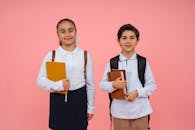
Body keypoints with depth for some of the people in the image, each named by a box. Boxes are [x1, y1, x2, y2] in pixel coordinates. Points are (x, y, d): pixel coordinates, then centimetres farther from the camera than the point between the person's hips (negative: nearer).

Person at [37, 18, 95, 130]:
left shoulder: (85, 55, 0)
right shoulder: (51, 55, -1)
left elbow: (90, 83, 5)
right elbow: (40, 80, -3)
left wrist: (90, 107, 7)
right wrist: (58, 85, -20)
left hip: (79, 100, 0)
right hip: (58, 100, 0)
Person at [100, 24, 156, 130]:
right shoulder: (112, 62, -1)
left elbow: (152, 85, 1)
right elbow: (102, 84, 3)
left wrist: (137, 93, -14)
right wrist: (114, 85, -16)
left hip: (140, 111, 0)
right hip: (119, 111, 1)